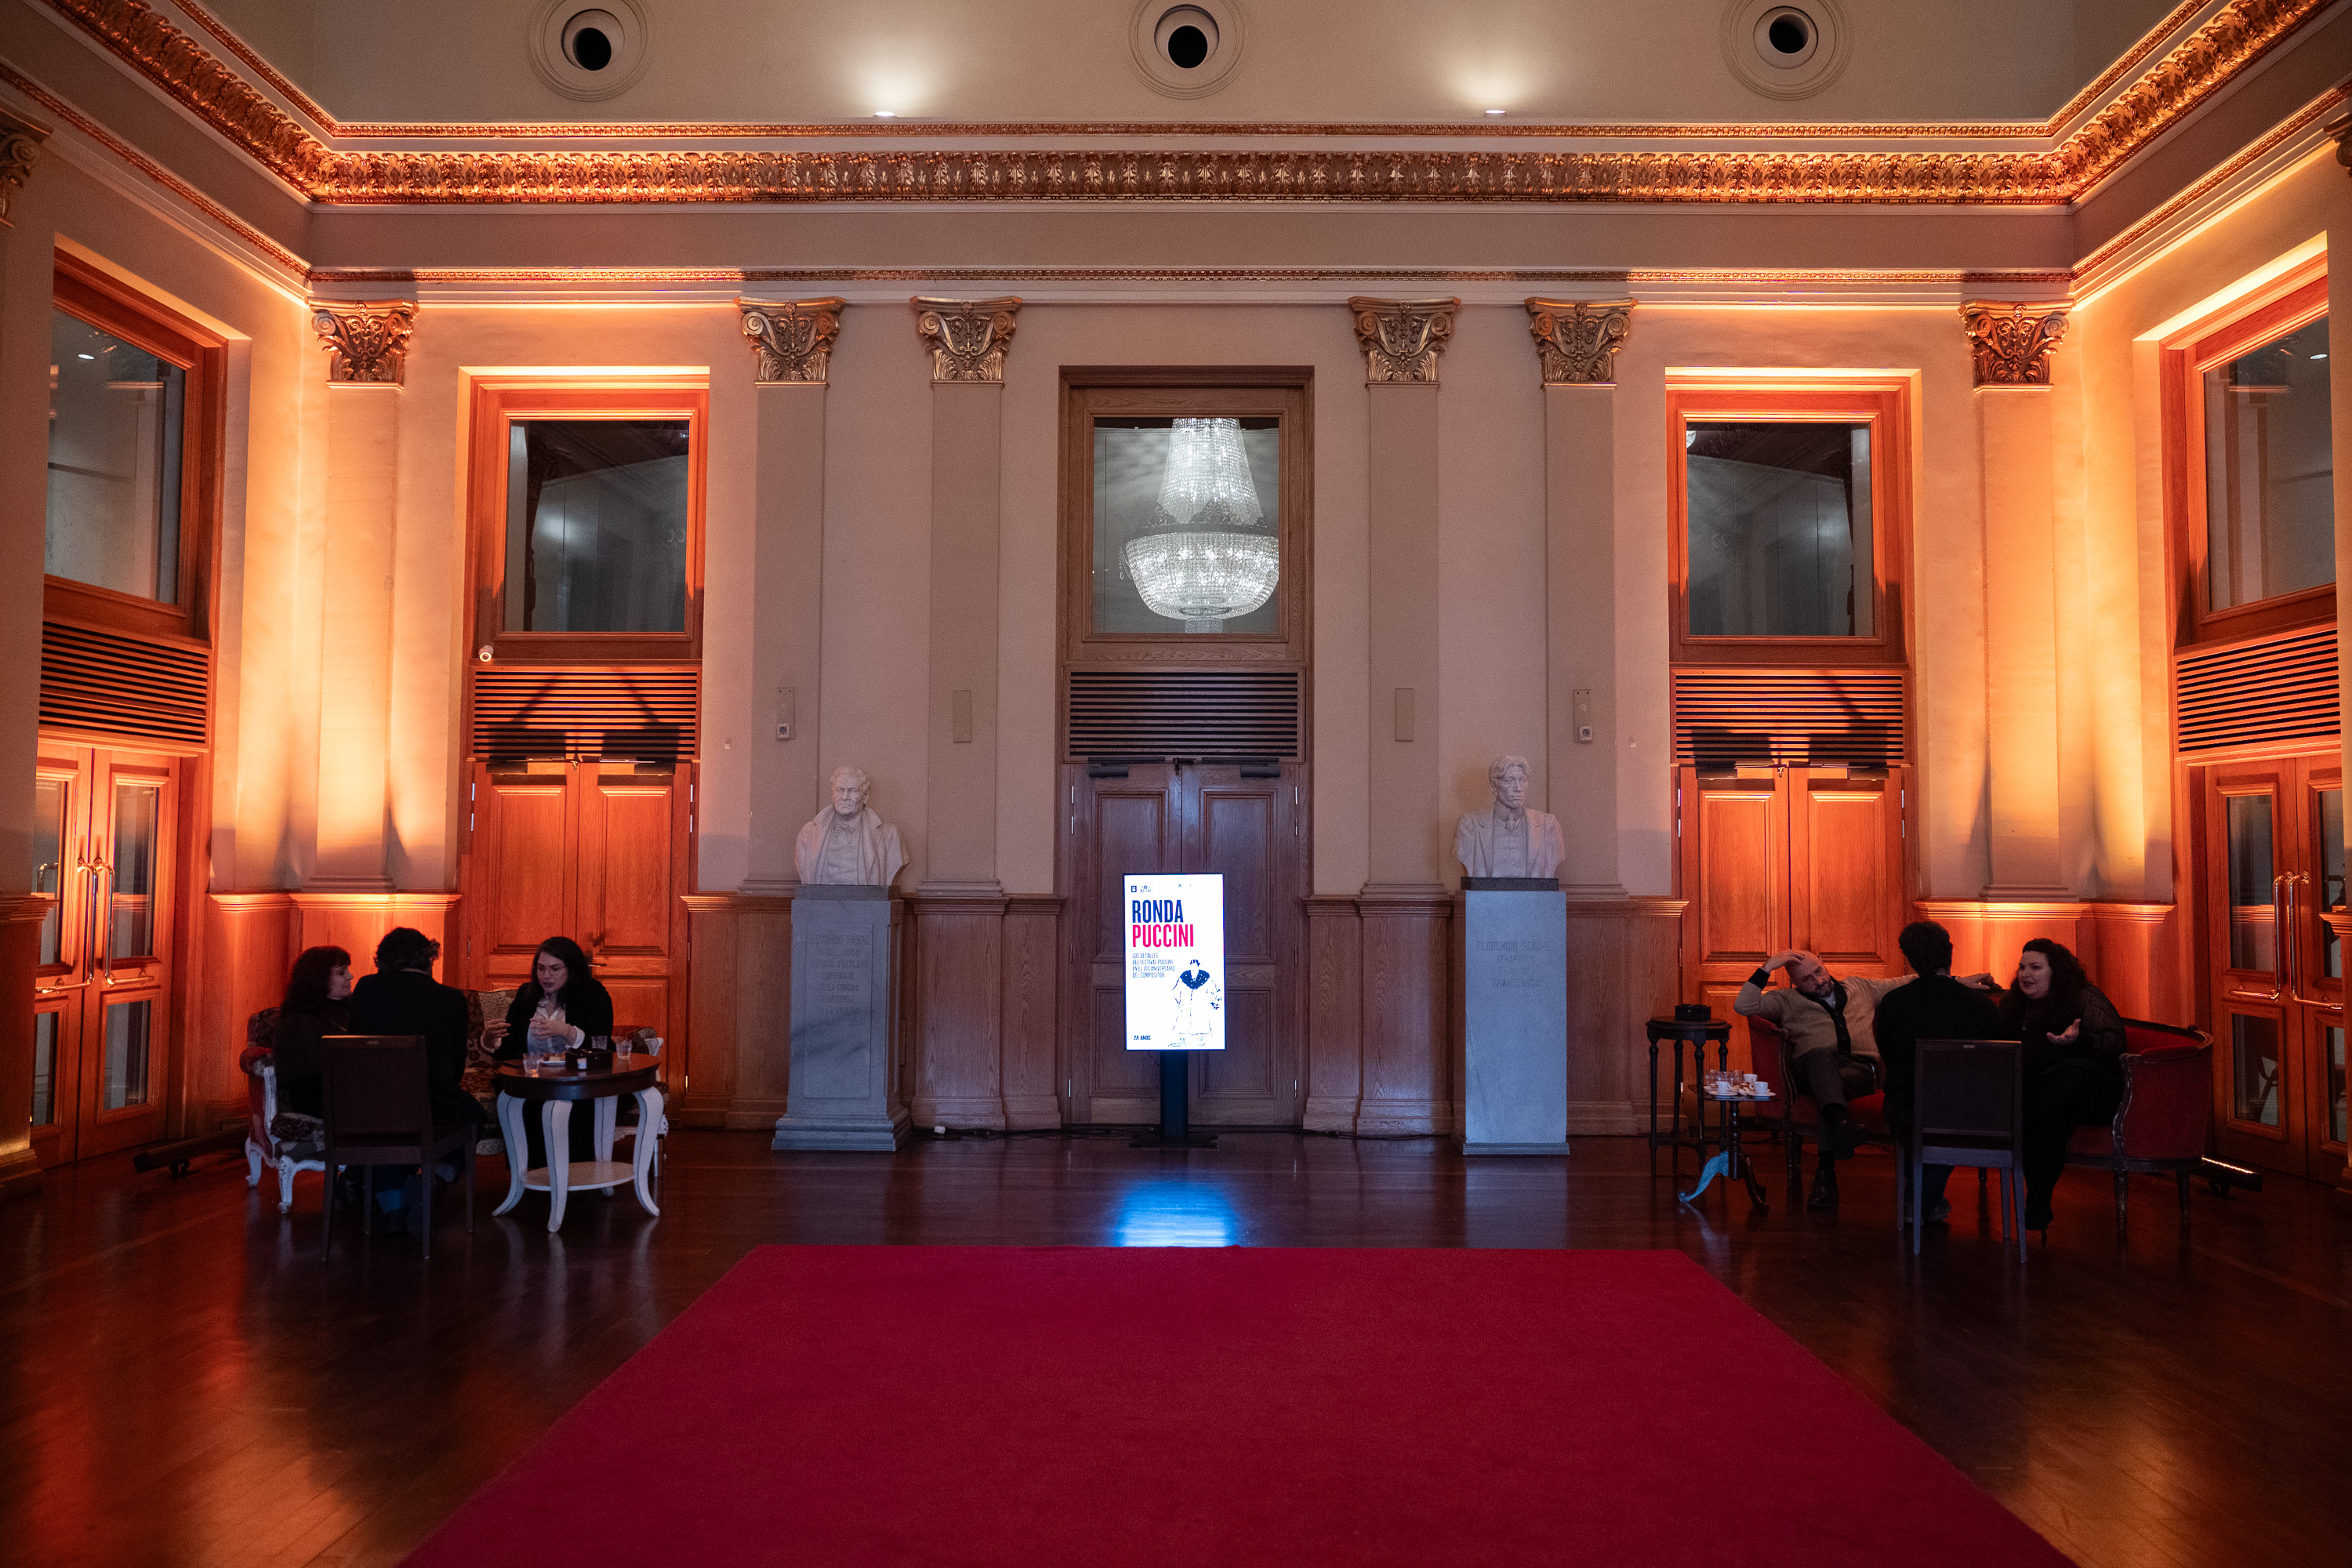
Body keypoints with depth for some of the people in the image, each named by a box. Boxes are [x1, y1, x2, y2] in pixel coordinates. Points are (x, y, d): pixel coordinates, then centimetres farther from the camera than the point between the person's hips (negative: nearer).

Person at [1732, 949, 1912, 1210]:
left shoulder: (1862, 987, 30)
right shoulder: (1787, 1001, 21)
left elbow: (1911, 982, 34)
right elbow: (1743, 1006, 7)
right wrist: (1767, 968, 5)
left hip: (1859, 1067, 1)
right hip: (1811, 1069, -1)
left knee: (1835, 1085, -36)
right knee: (1819, 1055, -39)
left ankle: (1825, 1175, -46)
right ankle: (1841, 1123, -65)